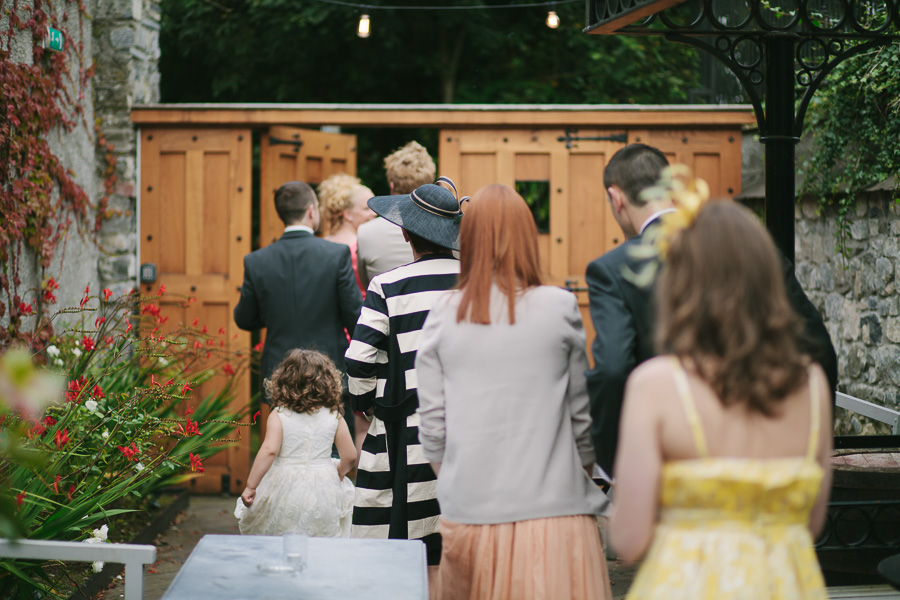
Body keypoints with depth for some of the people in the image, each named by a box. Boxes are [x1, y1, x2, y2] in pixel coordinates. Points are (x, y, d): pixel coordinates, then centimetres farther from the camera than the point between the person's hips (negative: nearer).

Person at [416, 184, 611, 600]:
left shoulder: (442, 316, 1)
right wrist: (583, 471, 19)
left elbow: (431, 423, 4)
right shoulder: (559, 308, -3)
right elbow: (582, 411, 3)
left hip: (468, 510, 2)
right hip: (552, 510, -2)